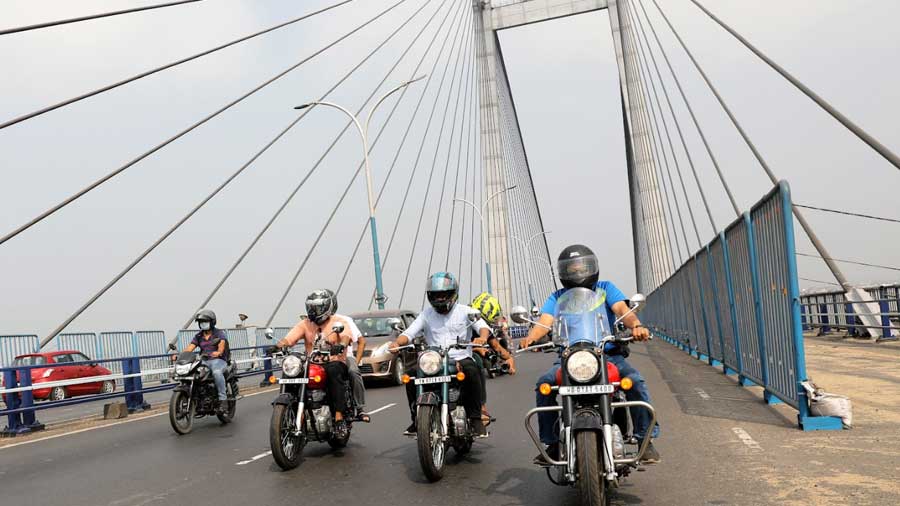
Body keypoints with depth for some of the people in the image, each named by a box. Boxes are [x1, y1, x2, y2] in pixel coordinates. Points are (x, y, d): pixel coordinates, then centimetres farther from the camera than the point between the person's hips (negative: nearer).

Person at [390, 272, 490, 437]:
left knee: (472, 371, -34)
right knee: (410, 374, -22)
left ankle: (475, 418, -20)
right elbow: (409, 332, 4)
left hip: (460, 359, -2)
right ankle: (416, 418, -4)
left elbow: (483, 326, -5)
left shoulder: (465, 311, 8)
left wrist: (482, 337, -29)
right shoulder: (426, 314, 14)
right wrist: (397, 343, -18)